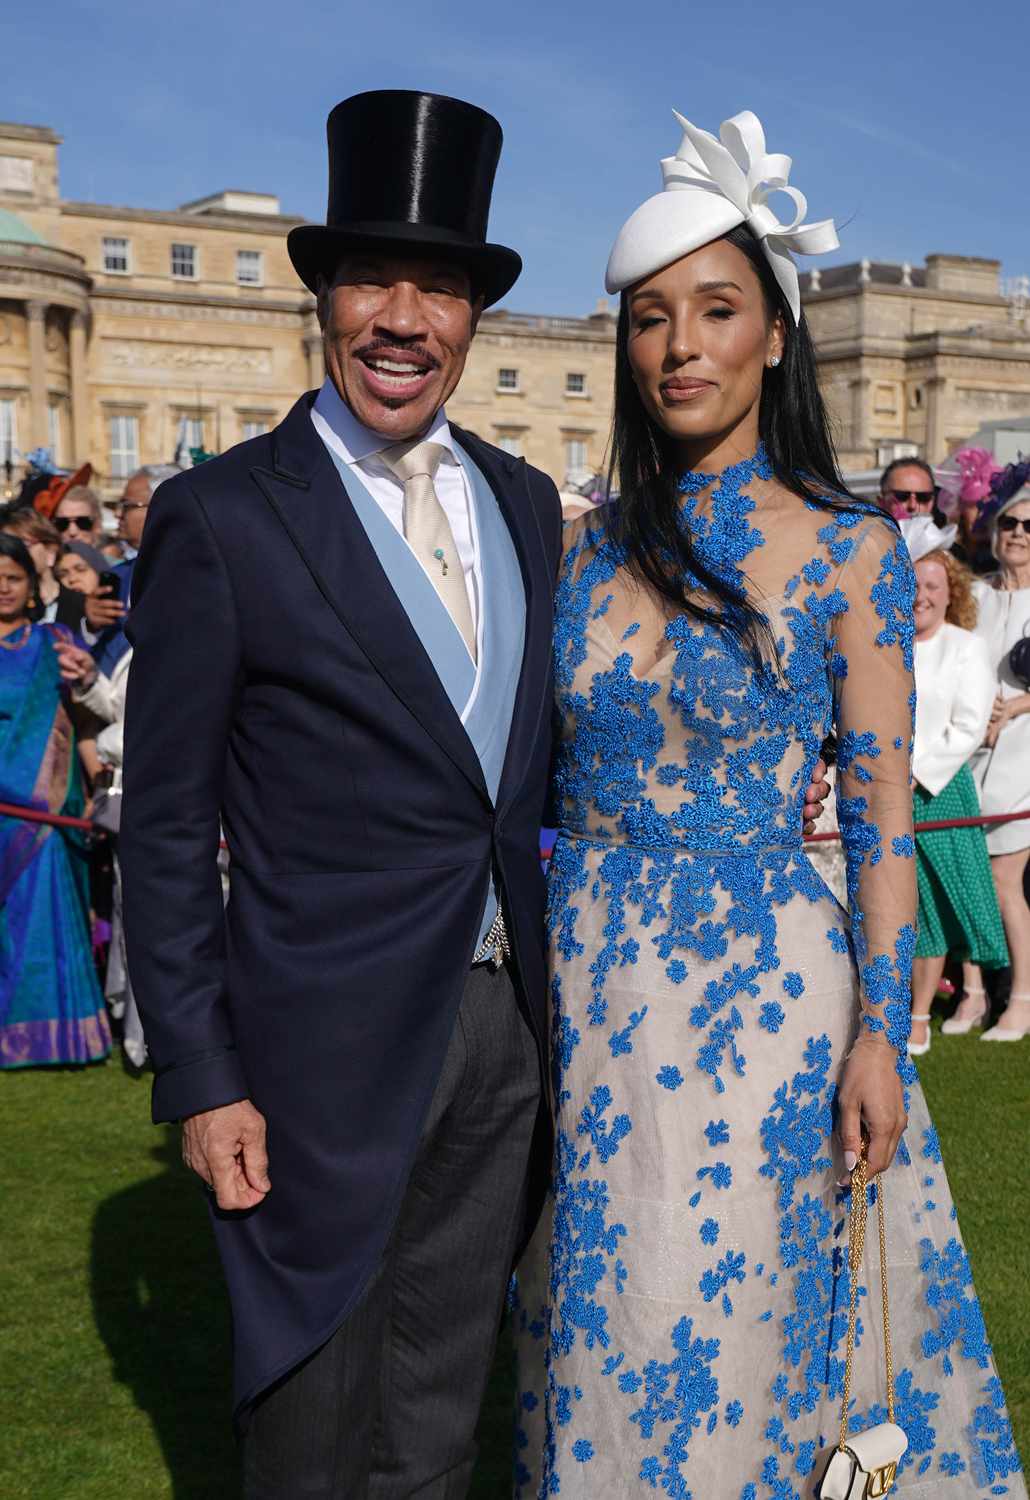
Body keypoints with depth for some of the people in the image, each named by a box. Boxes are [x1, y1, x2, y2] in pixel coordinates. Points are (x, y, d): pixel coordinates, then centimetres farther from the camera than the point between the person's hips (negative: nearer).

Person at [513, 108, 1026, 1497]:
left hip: (758, 983, -4)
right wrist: (540, 975, 6)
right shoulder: (586, 545, 5)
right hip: (586, 976, 4)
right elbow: (548, 762, 9)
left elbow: (881, 812, -6)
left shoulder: (850, 548, -6)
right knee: (593, 1336, 15)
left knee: (730, 1326, 8)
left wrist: (879, 1031, -9)